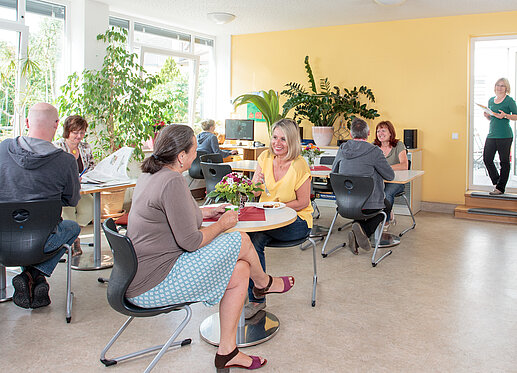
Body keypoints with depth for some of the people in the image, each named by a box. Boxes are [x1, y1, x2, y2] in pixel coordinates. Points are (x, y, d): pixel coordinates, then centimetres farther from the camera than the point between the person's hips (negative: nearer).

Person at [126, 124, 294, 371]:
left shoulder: (150, 175, 8)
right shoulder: (173, 182, -24)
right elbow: (191, 241, -23)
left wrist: (205, 212, 19)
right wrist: (223, 224, -5)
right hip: (153, 287, -10)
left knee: (240, 271, 8)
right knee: (240, 242, -7)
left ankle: (227, 351, 16)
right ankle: (263, 283, 27)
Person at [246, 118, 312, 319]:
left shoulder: (299, 165, -12)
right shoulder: (265, 157, 3)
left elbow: (302, 202, -10)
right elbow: (254, 194, 7)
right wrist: (256, 183, -16)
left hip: (297, 221, -4)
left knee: (255, 235, -31)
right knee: (251, 236, -28)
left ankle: (256, 299, -14)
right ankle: (256, 298, -14)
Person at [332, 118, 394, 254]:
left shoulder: (342, 149, 1)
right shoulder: (374, 151, -13)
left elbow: (334, 172, 15)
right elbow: (390, 176, -4)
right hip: (368, 204, -5)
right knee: (386, 206, 26)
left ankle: (357, 232, 10)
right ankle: (364, 231, -2)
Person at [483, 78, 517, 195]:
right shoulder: (491, 100, 14)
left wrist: (505, 115, -19)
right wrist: (487, 115, 1)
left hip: (505, 136, -6)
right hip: (491, 134, 6)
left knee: (504, 161, 0)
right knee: (487, 159, 1)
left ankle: (500, 188, 7)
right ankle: (496, 182, 19)